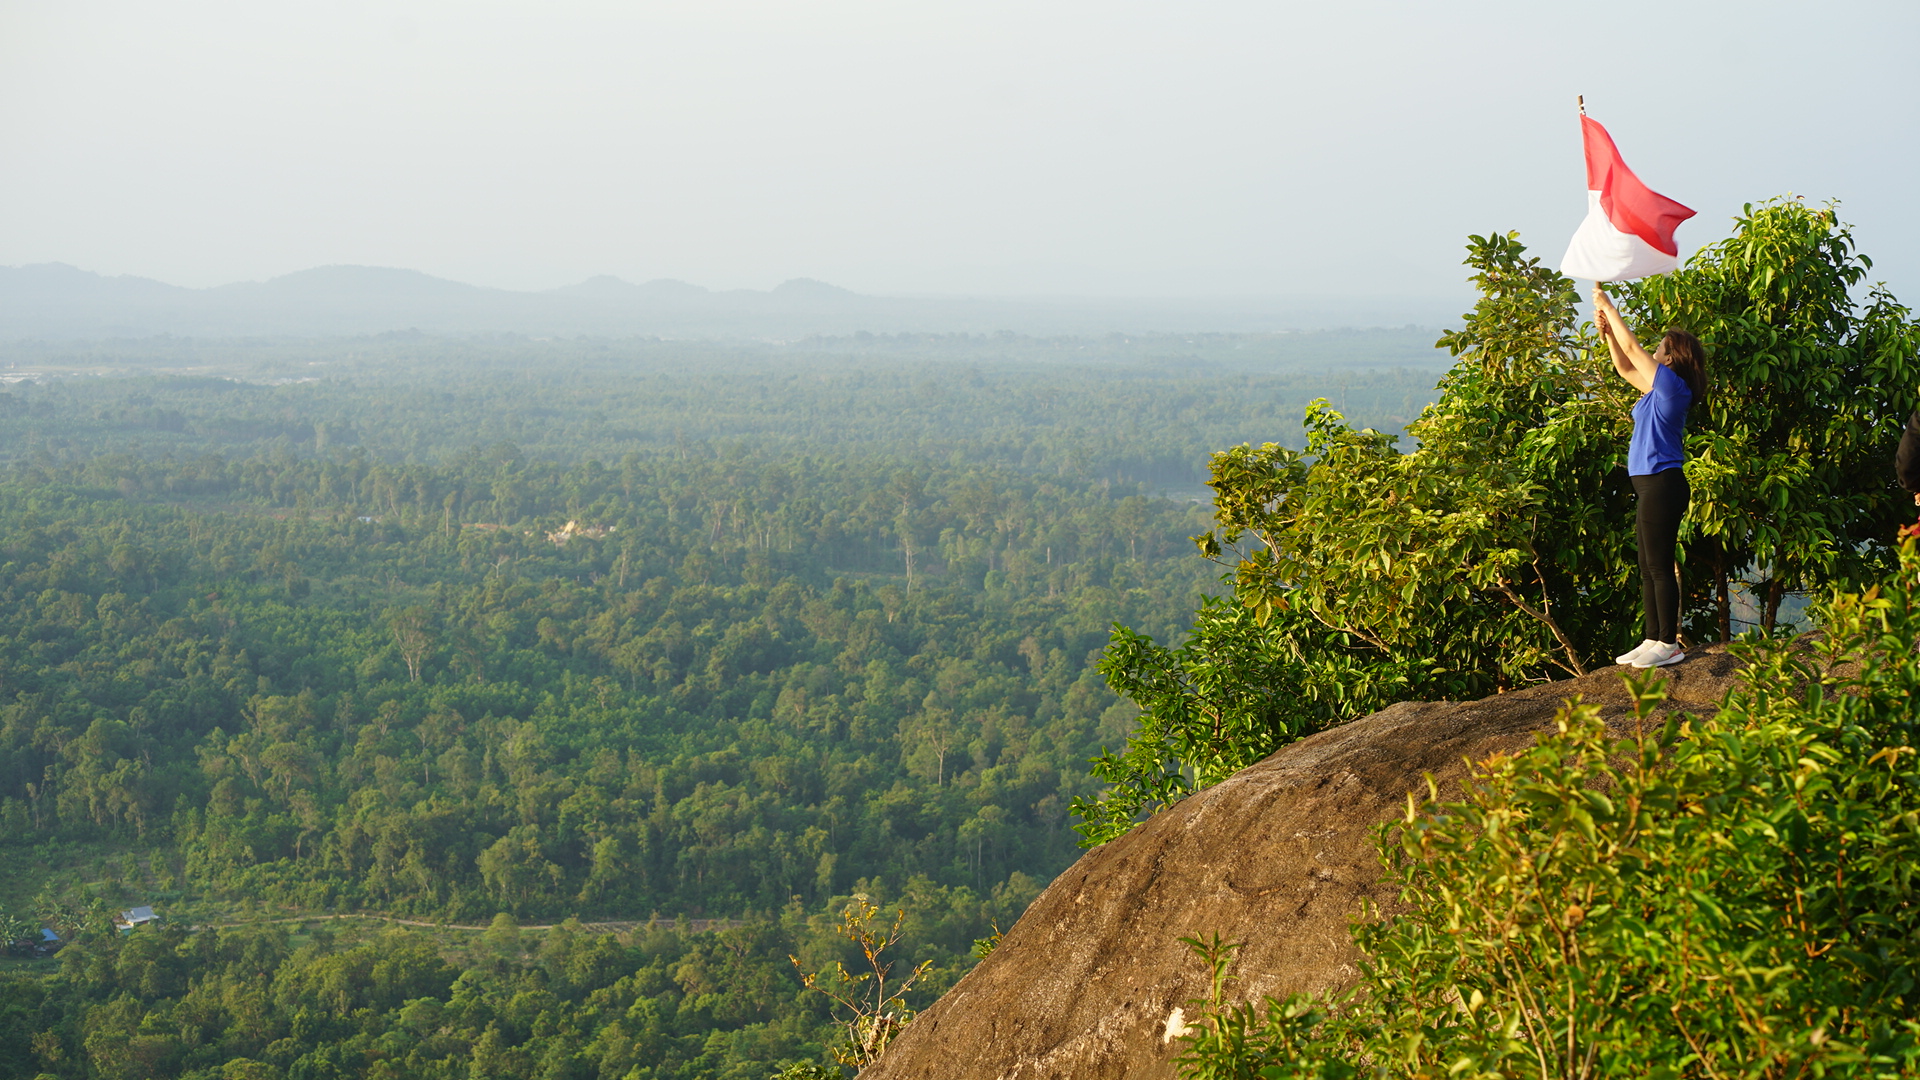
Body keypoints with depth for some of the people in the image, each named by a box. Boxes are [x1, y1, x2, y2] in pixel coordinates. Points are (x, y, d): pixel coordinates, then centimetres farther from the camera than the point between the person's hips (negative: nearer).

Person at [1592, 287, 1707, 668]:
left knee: (1659, 567, -6)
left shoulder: (1672, 384, -12)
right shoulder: (1660, 388, 14)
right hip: (1651, 485, 10)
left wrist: (1608, 306, -3)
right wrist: (1607, 332, 16)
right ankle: (1654, 640, 19)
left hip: (1662, 483, -10)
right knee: (1649, 568, 13)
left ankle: (1668, 644, -2)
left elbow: (1631, 348, -11)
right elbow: (1625, 367, 28)